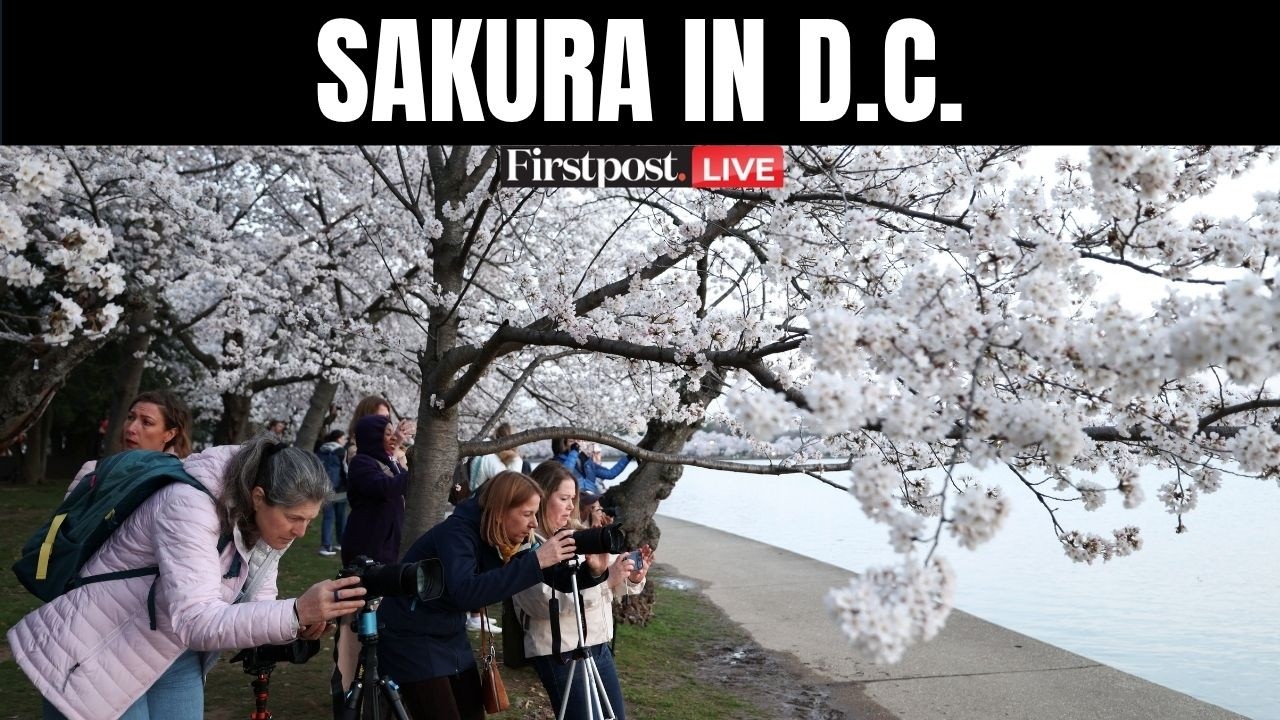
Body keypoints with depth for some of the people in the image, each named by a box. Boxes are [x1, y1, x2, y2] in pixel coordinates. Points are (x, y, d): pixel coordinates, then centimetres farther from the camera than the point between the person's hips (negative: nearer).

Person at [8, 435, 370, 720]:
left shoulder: (268, 519, -9)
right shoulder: (188, 504, -33)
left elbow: (255, 601, -3)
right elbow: (195, 621, -43)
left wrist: (298, 625, -25)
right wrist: (296, 613, -55)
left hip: (175, 659, 7)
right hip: (97, 658, -7)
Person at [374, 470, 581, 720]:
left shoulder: (498, 537, -2)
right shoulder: (456, 532, -25)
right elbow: (464, 593, -40)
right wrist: (535, 561, -42)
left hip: (452, 638, 8)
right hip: (412, 641, -8)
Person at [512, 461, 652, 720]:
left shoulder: (576, 534, 8)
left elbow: (607, 587, 14)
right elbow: (547, 601, -25)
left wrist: (632, 578, -7)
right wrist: (604, 579, -28)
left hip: (599, 645, 8)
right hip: (560, 652, -7)